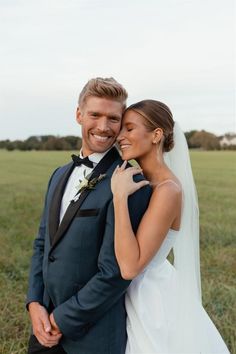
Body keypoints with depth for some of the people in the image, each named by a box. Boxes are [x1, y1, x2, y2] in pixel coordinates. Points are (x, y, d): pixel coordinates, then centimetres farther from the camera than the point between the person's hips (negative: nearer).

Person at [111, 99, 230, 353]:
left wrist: (120, 196, -30)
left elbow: (130, 266, -30)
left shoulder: (168, 190, -25)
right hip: (138, 296, 8)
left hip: (153, 303, -8)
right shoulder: (141, 181, 1)